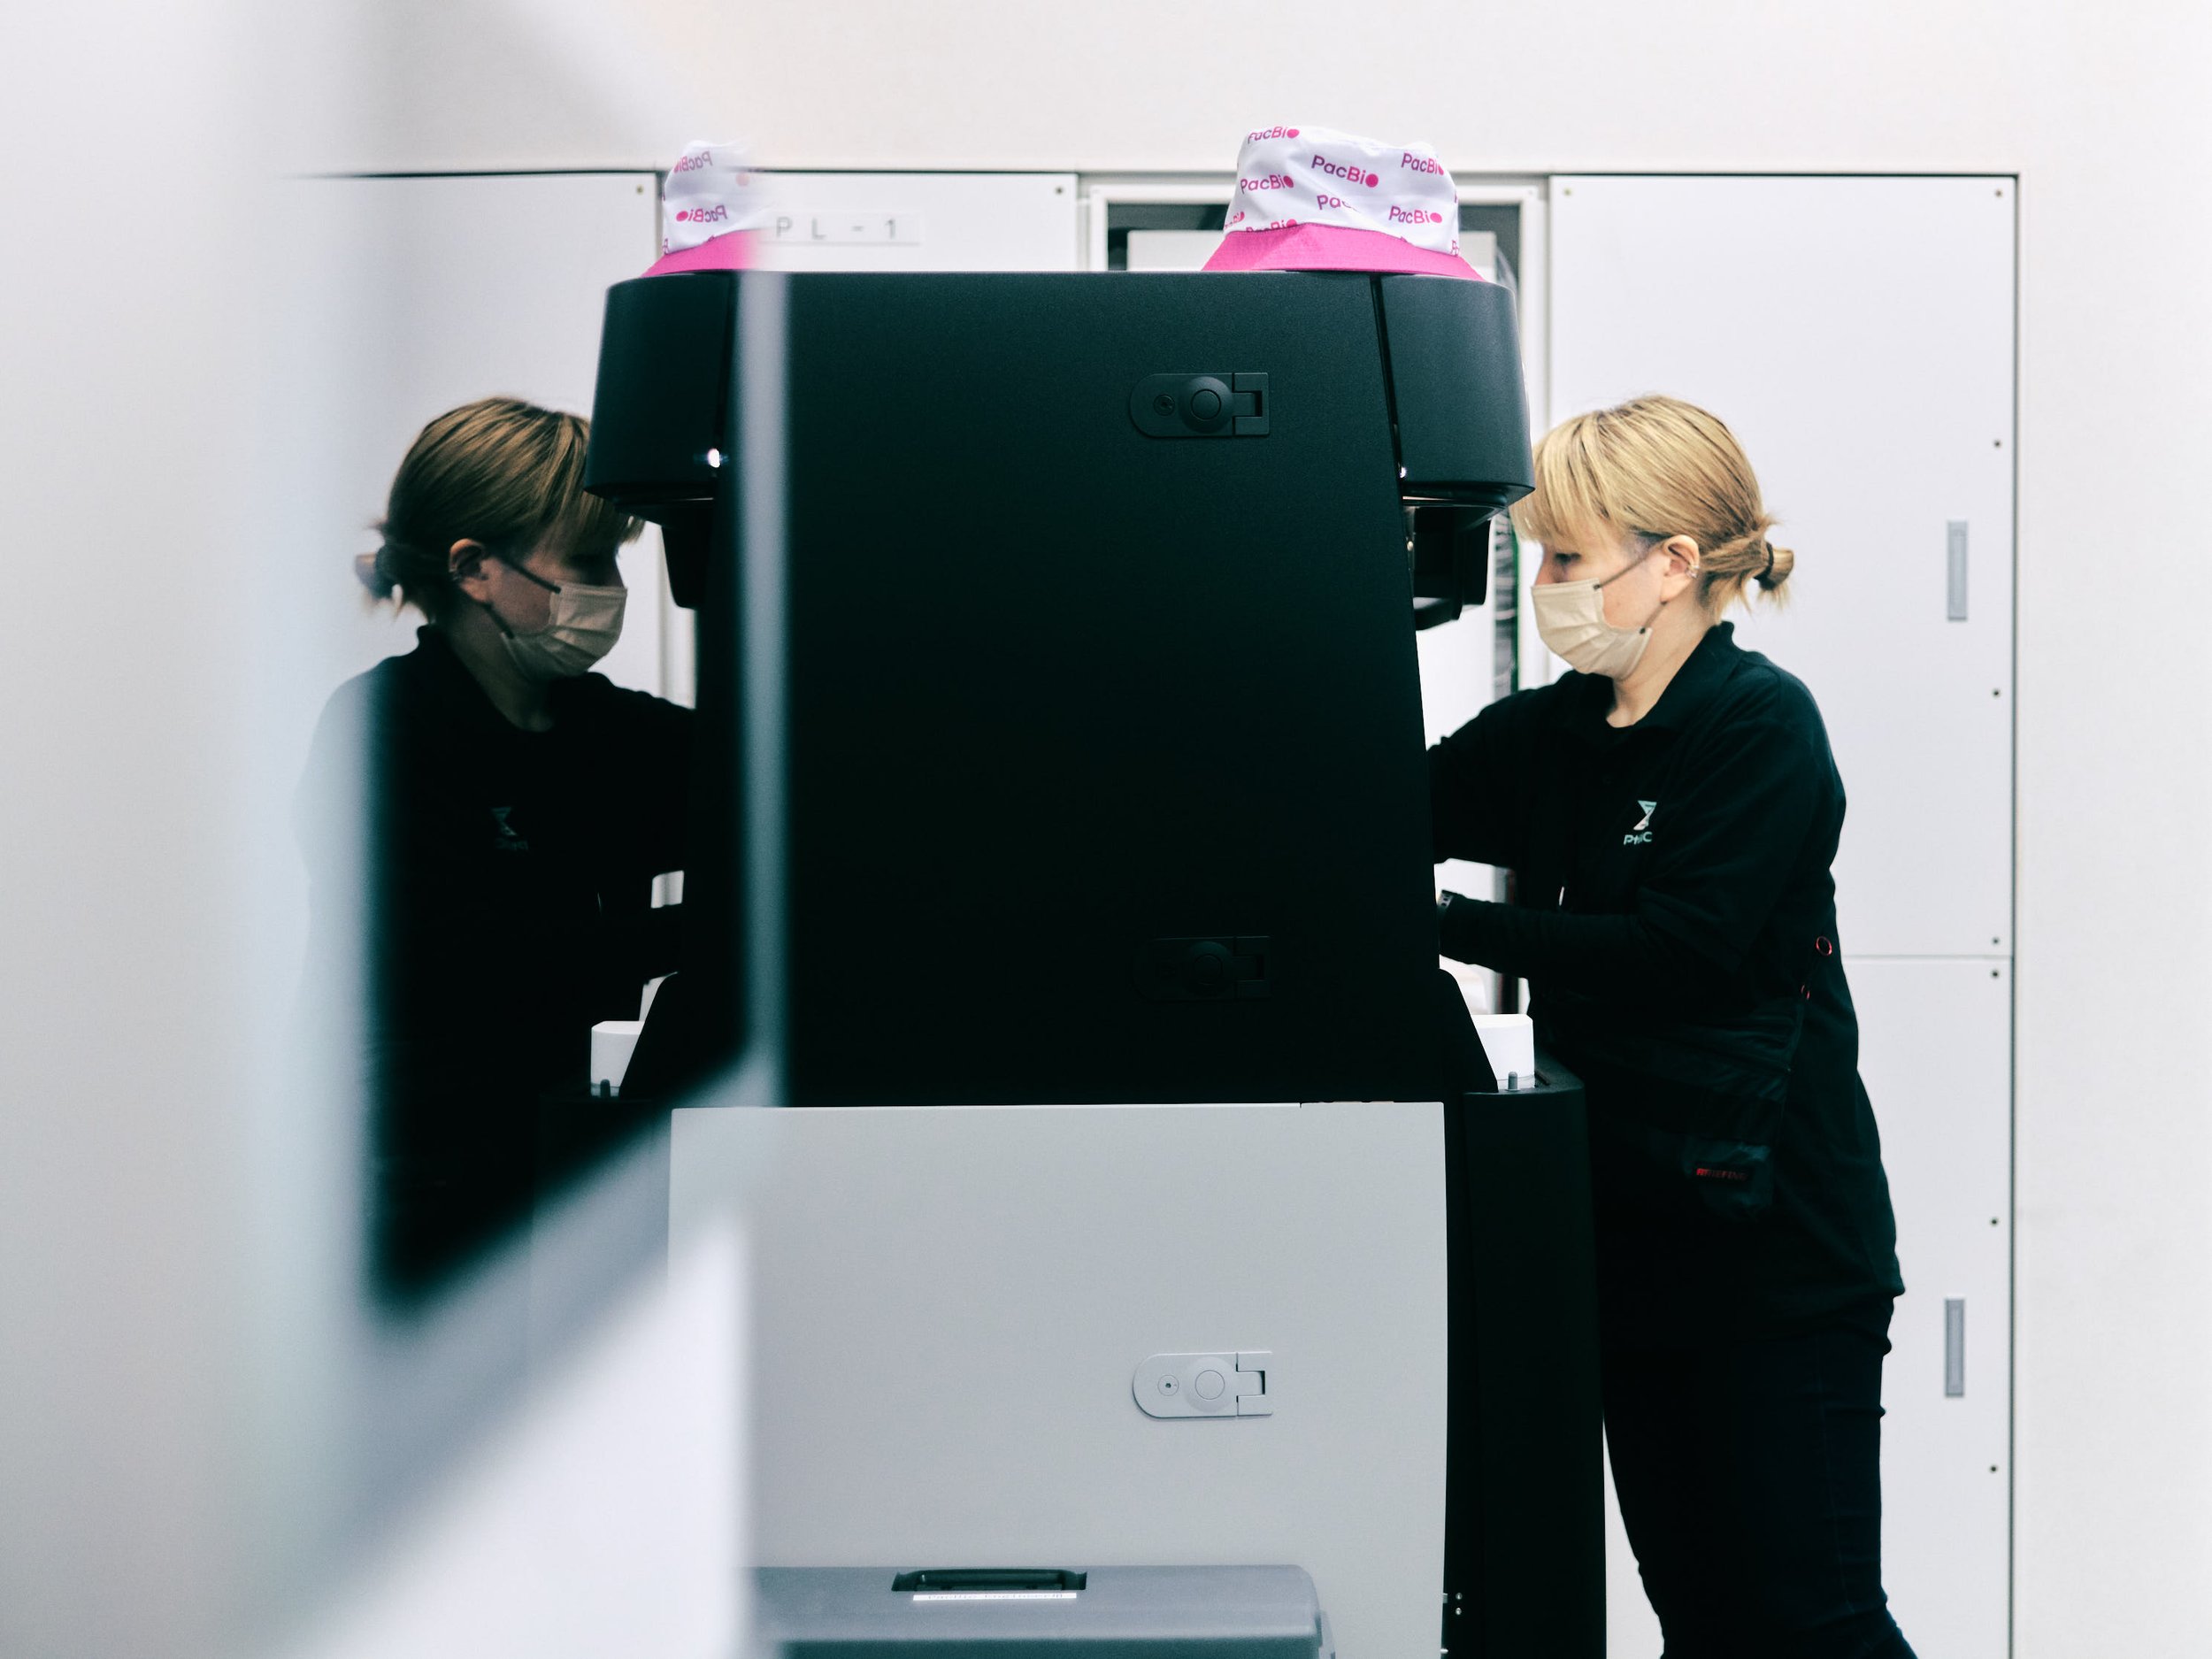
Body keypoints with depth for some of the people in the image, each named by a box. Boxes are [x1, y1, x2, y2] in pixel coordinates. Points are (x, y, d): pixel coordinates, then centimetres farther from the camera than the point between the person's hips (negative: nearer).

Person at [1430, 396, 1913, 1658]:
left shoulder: (1762, 725, -11)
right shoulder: (1551, 735, 9)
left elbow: (1677, 951, -21)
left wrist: (1451, 925, -19)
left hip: (1775, 1246, -7)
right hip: (1632, 1233, 7)